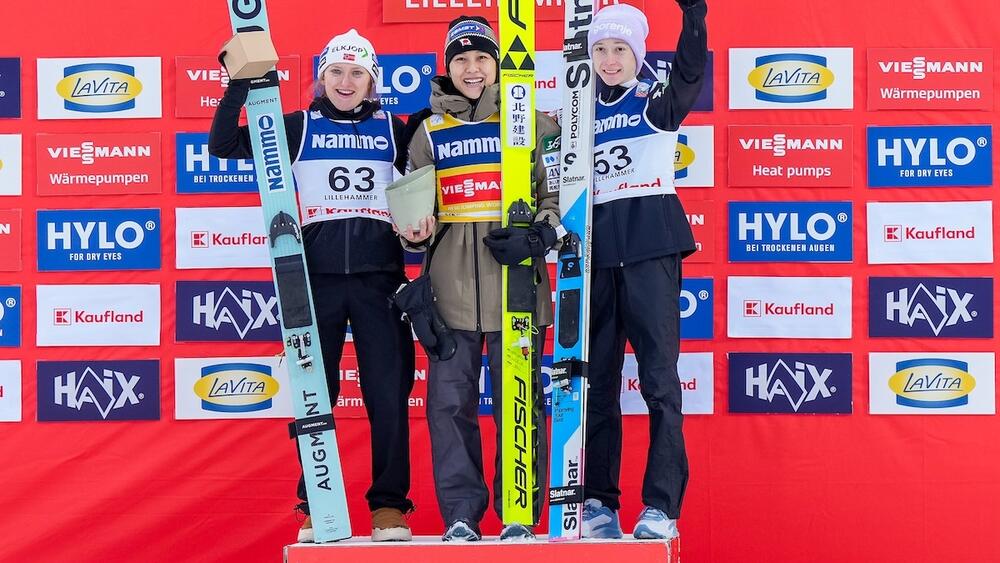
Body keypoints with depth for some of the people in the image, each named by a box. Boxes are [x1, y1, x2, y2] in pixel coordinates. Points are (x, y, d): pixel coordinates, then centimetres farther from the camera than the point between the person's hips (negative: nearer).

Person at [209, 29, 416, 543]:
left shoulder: (393, 130, 11)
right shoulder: (299, 128, 8)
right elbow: (223, 145, 2)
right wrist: (240, 83, -5)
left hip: (379, 277, 1)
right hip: (317, 276, 0)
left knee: (388, 392, -2)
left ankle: (389, 504, 7)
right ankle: (315, 509, 11)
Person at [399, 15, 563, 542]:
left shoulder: (527, 122, 7)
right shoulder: (429, 130, 13)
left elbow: (558, 194, 7)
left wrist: (538, 236, -11)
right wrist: (416, 234, -3)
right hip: (451, 285, 2)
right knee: (450, 400, -2)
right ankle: (460, 514, 6)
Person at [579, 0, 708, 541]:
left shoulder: (657, 102, 2)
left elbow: (691, 72, -18)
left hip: (651, 247, -4)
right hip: (596, 252, 4)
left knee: (660, 379, -8)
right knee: (596, 383, 6)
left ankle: (661, 507, -7)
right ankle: (598, 503, 13)